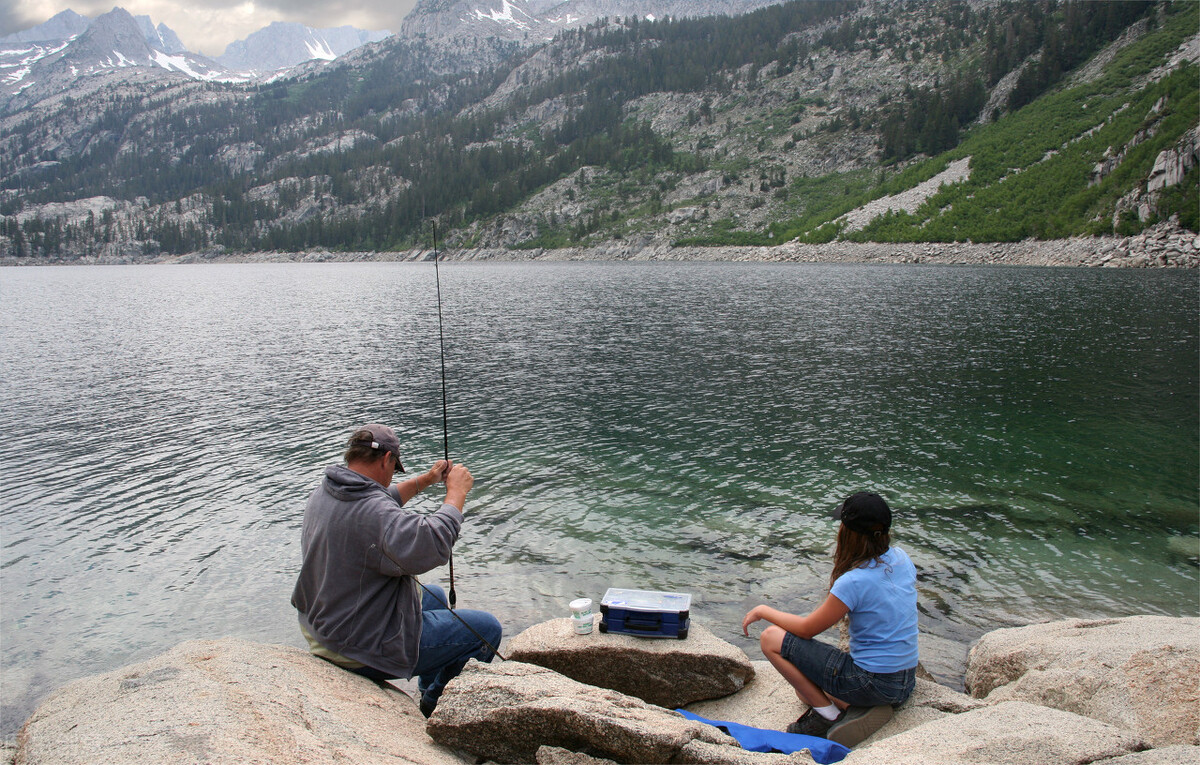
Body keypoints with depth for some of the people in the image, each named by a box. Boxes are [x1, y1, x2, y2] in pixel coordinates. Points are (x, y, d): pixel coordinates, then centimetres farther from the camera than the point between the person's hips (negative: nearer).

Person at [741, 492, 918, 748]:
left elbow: (807, 629, -13)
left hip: (873, 683, -9)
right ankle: (863, 708, 8)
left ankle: (827, 713, -3)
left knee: (771, 638, -7)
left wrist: (764, 611, 0)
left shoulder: (855, 581, -25)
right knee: (806, 687, 30)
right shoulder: (901, 558, -3)